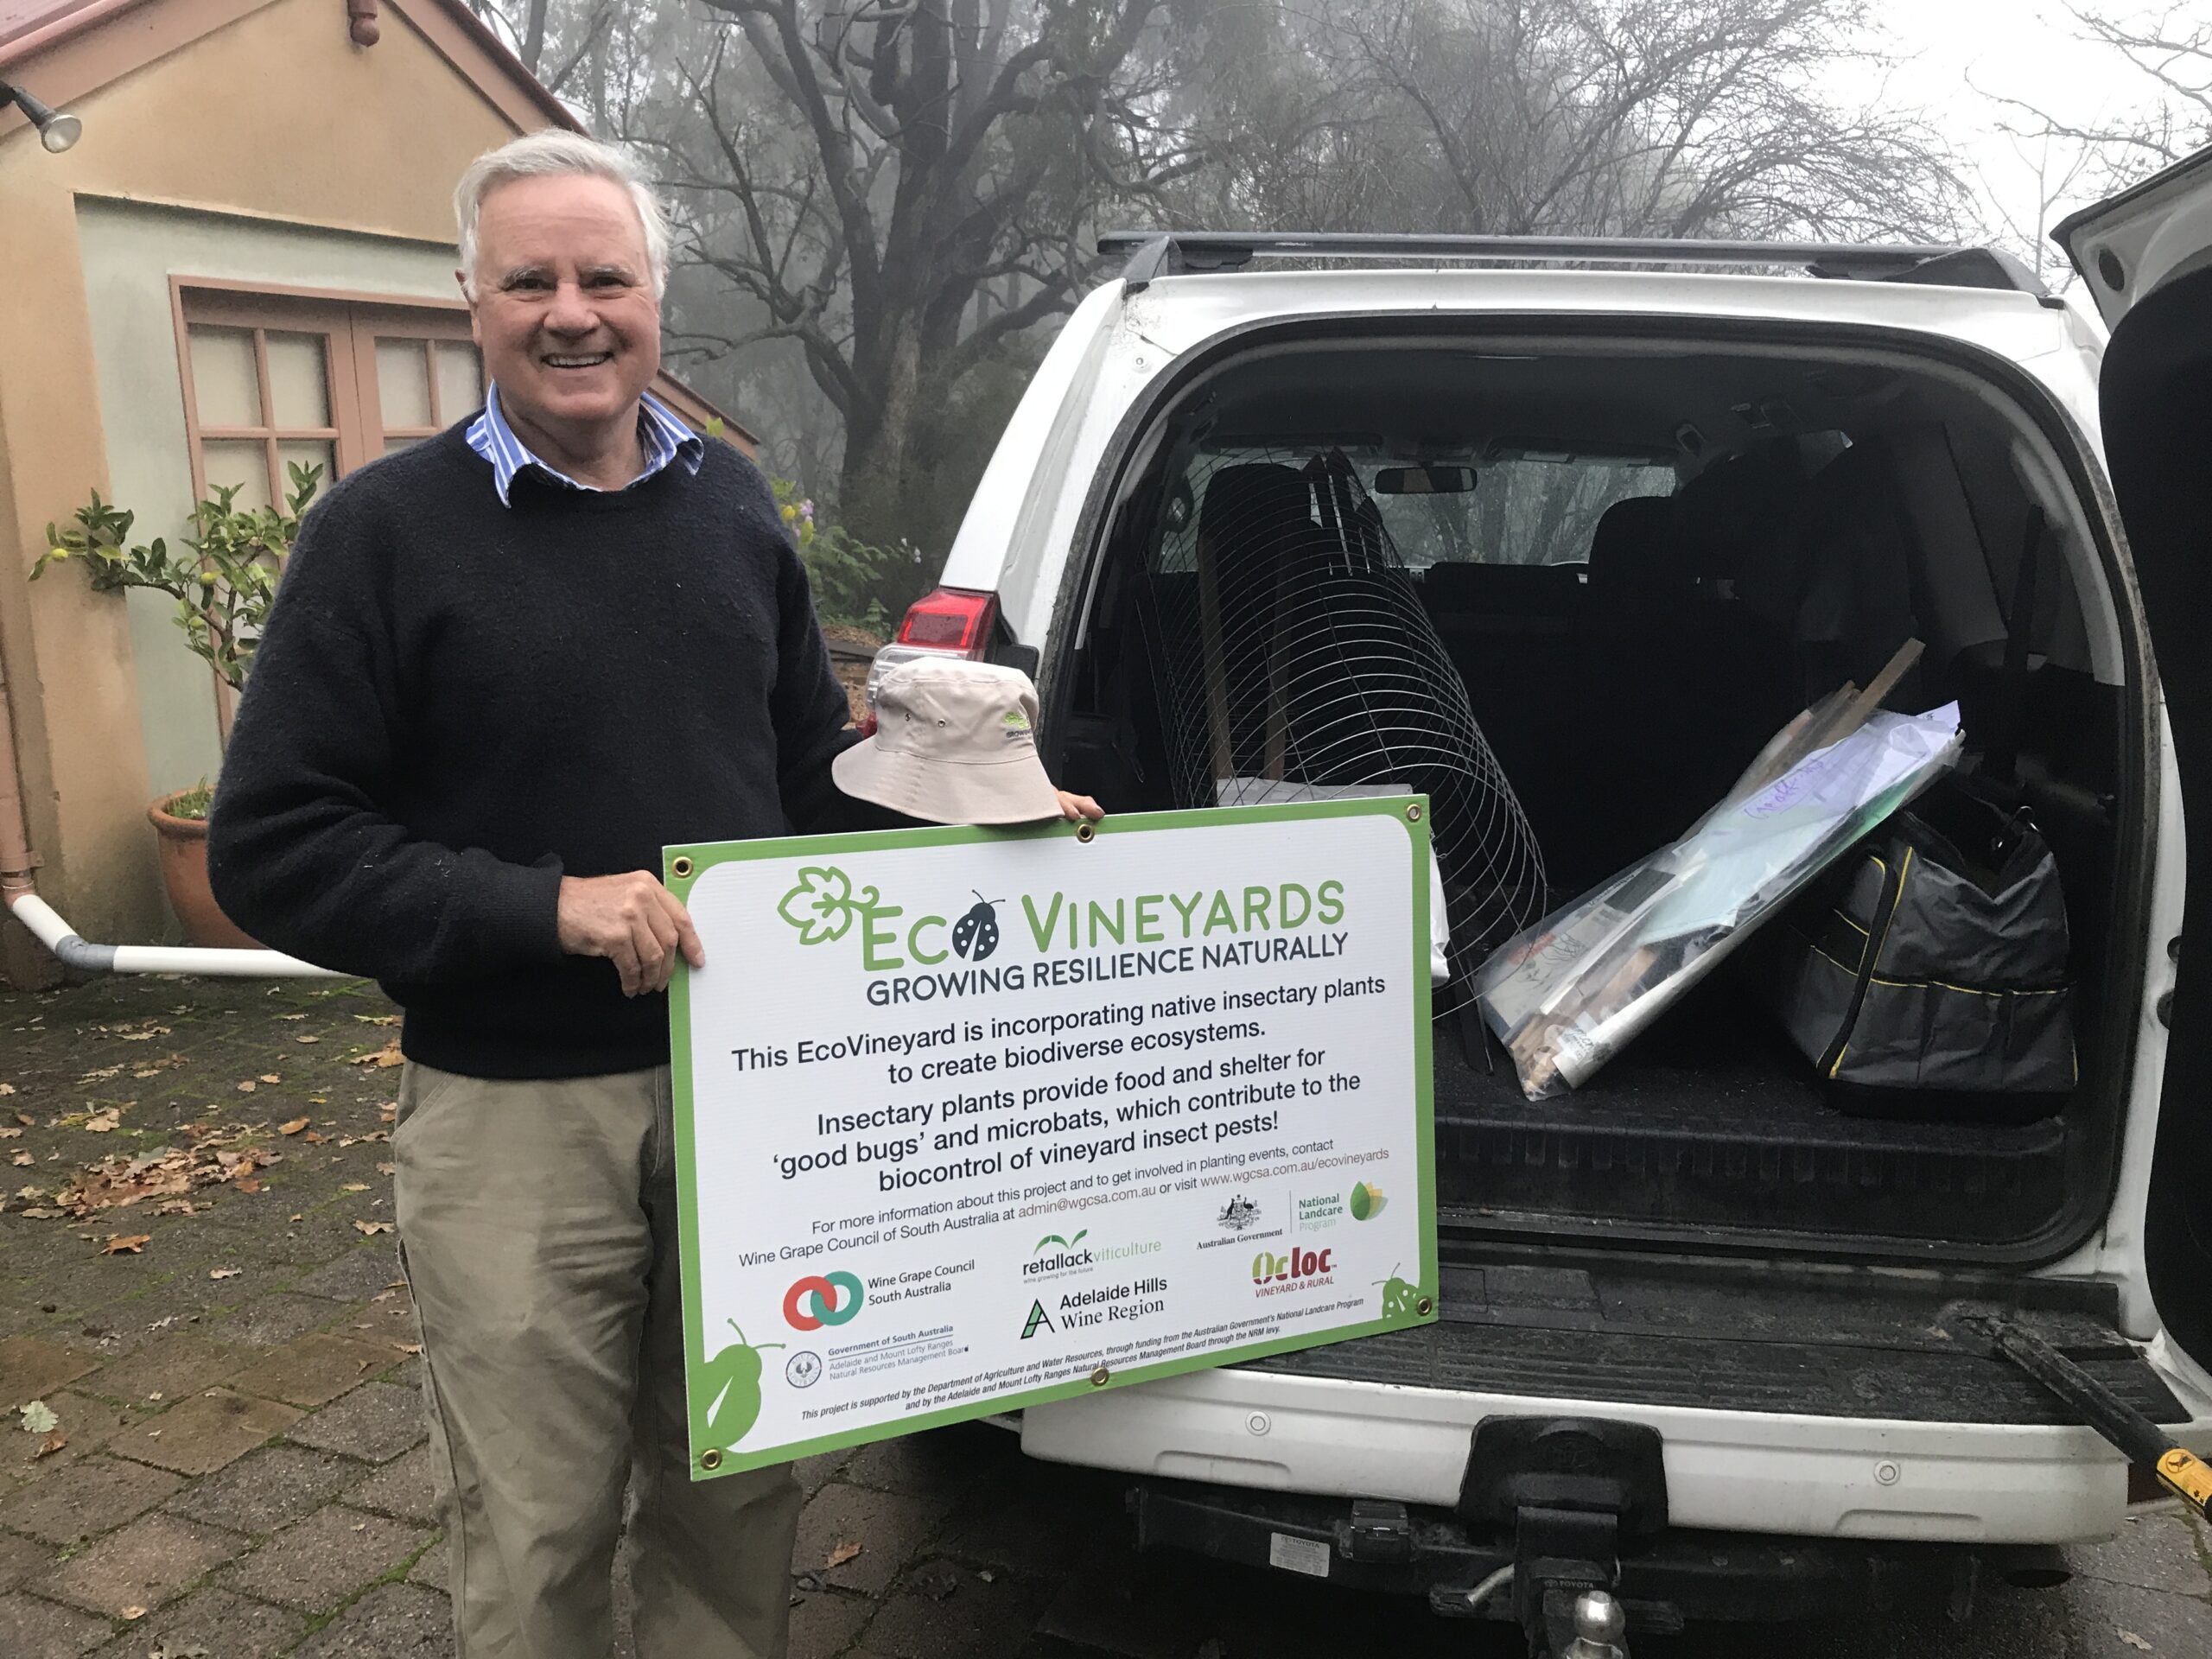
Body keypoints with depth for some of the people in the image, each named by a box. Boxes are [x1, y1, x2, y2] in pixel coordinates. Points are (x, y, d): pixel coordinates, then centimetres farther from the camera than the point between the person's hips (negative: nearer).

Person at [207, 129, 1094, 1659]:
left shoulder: (732, 504, 8)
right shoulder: (387, 530, -6)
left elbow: (817, 773, 16)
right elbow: (273, 850, -10)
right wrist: (552, 905, -20)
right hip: (515, 1118, -3)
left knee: (743, 1502, 18)